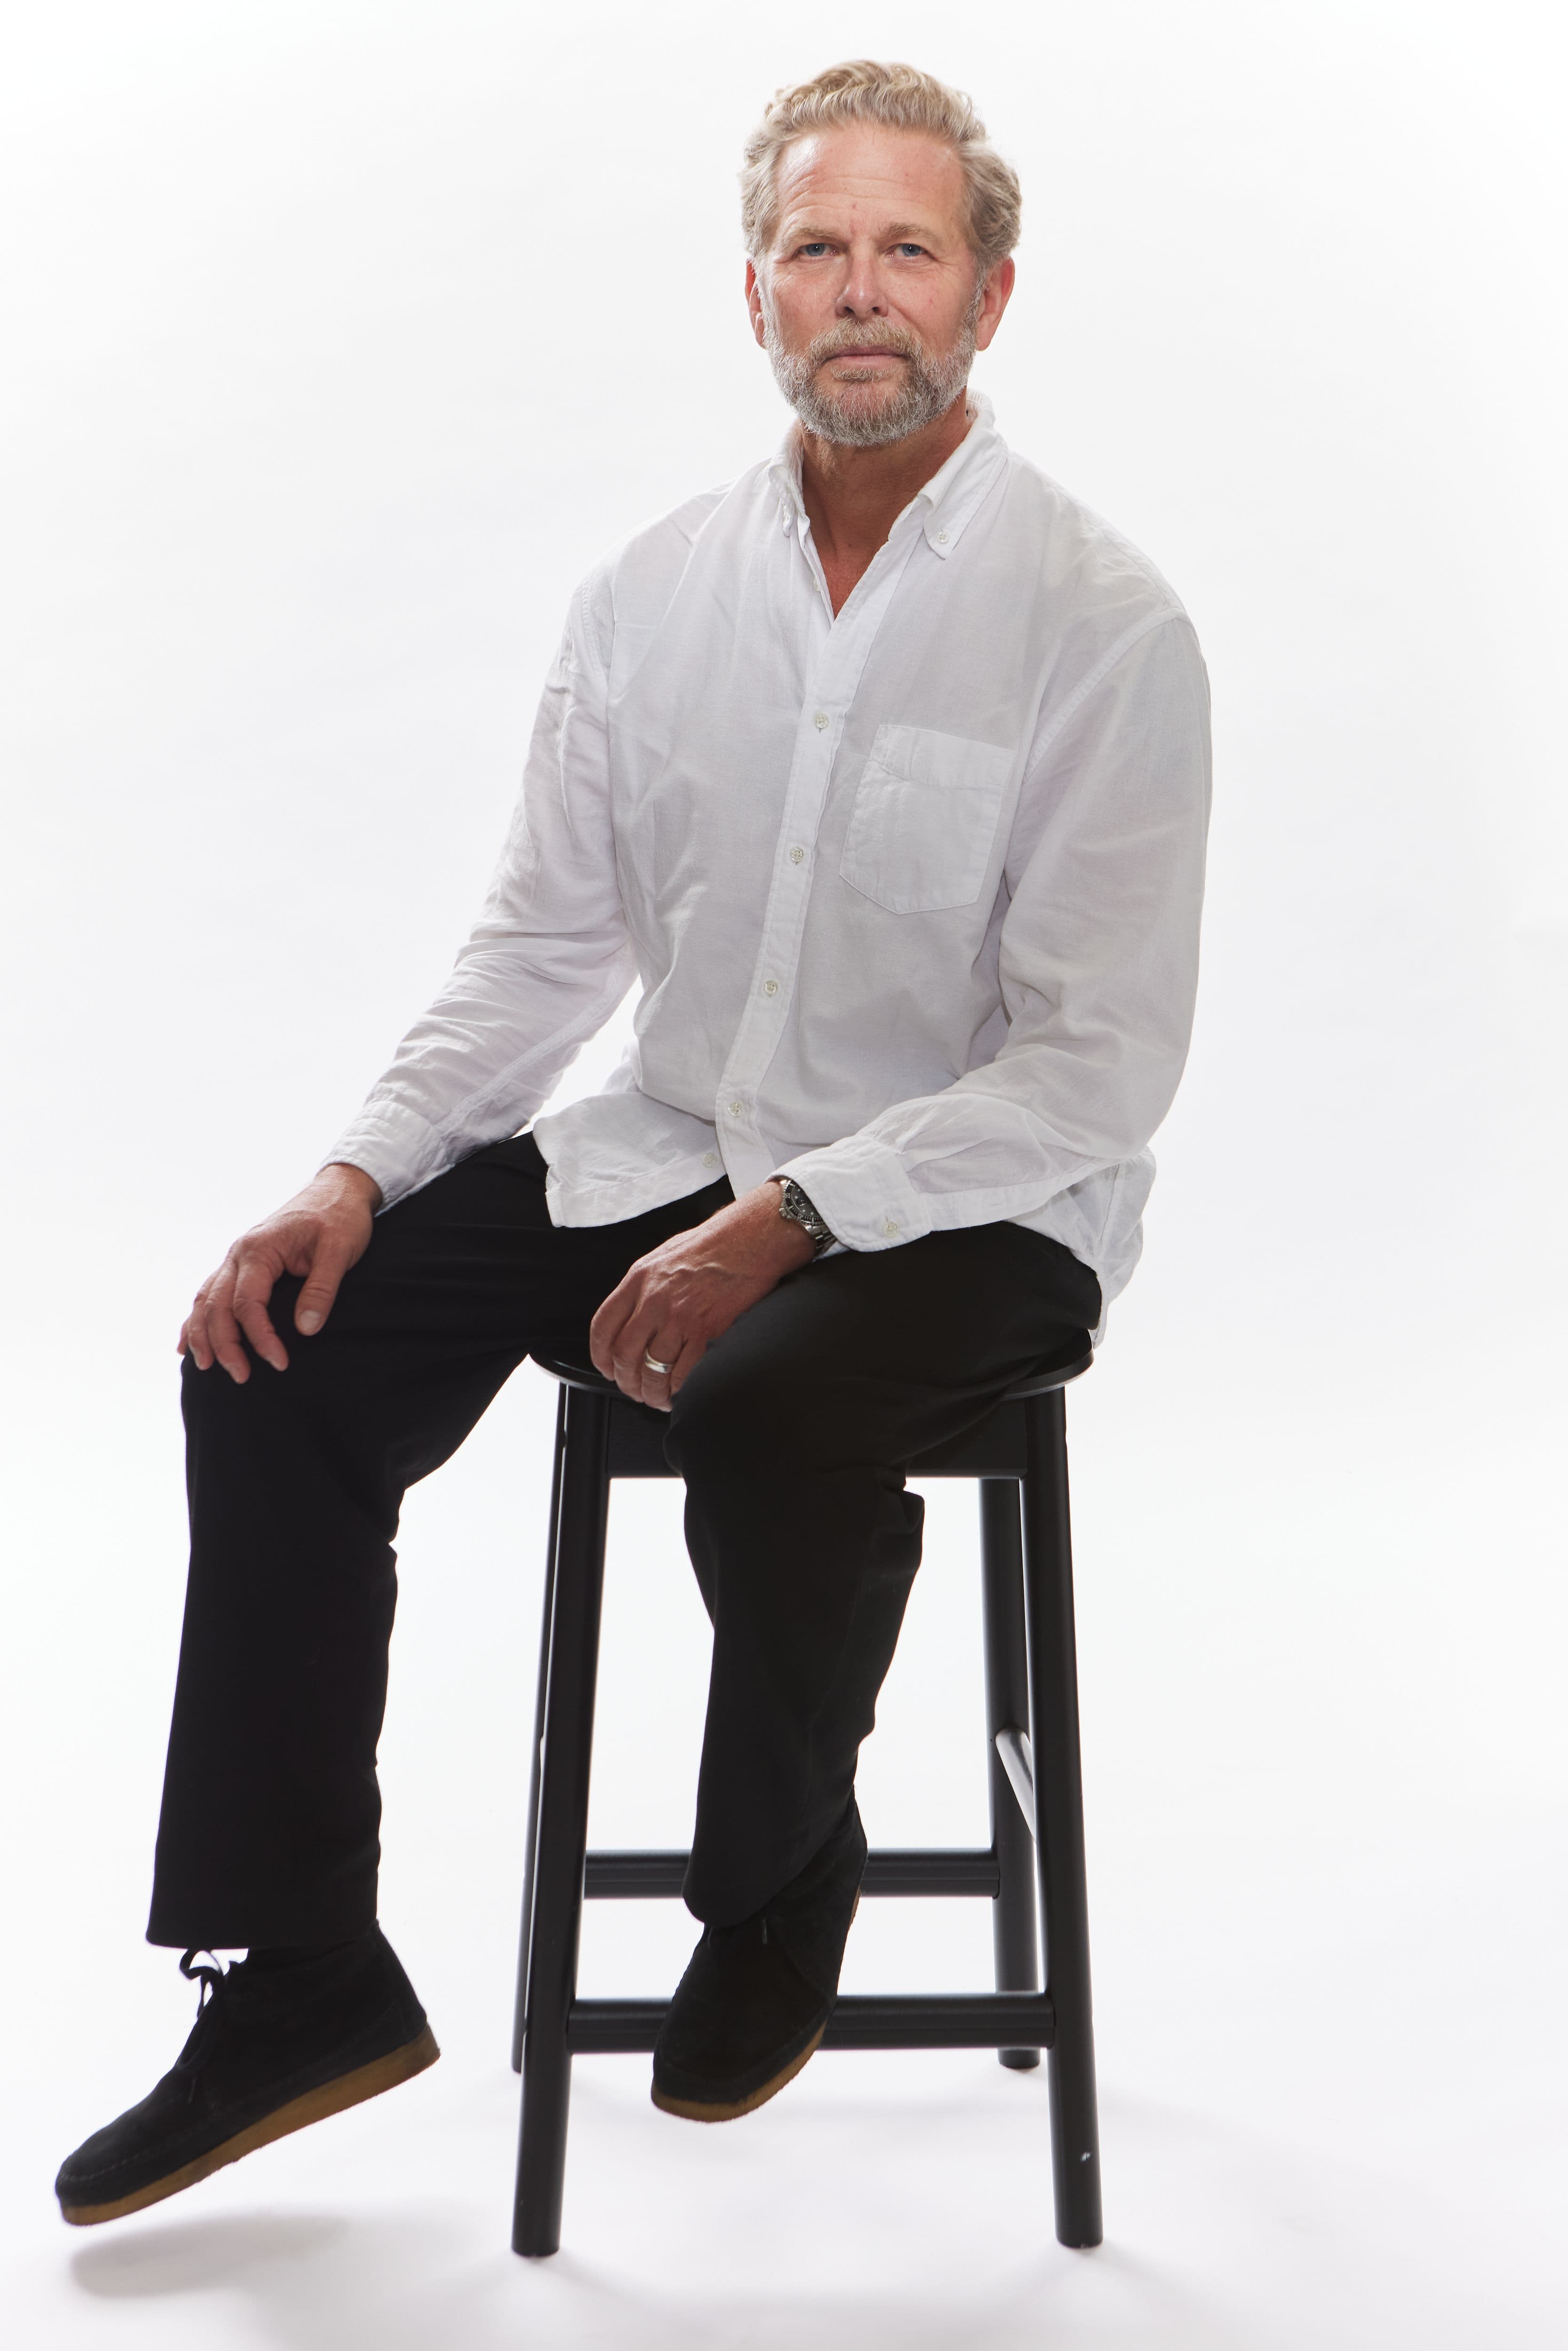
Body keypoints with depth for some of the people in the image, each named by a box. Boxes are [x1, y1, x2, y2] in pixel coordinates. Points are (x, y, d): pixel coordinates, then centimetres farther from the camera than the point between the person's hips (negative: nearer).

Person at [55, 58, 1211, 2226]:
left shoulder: (1104, 624, -9)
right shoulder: (655, 592, 6)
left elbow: (1099, 1068, -14)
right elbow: (546, 940, 8)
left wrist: (784, 1227, -24)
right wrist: (362, 1170, -7)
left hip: (977, 1205, -4)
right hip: (672, 1150, 5)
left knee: (768, 1407, -35)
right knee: (282, 1340, -10)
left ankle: (782, 1887, 1)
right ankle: (299, 1982, 5)